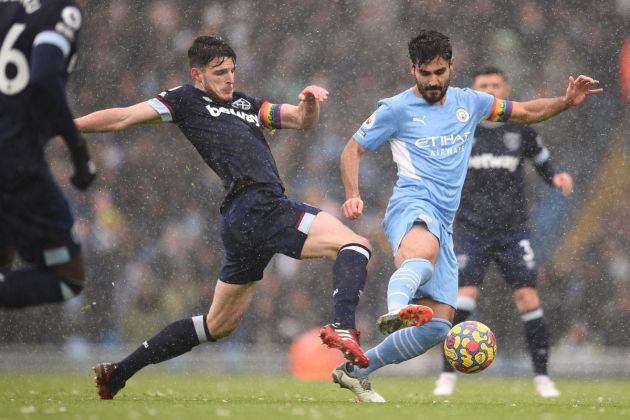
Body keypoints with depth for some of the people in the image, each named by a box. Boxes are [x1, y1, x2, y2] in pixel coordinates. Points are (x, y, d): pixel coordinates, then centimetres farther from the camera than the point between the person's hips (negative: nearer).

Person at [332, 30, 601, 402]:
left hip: (444, 223, 6)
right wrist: (353, 196, -5)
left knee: (439, 326, 1)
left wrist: (566, 102, 9)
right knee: (424, 248, -44)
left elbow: (526, 112, 26)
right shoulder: (396, 109, 5)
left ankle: (356, 371, 13)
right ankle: (397, 308, -75)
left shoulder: (469, 102, 17)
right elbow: (353, 150, 11)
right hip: (413, 205, -6)